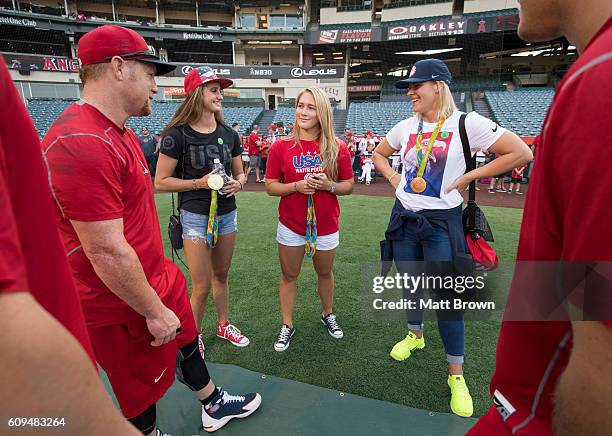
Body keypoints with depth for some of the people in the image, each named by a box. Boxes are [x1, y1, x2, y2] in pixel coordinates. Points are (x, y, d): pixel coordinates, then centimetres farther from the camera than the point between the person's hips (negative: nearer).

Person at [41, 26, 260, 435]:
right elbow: (106, 251, -27)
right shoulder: (81, 143, -27)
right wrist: (154, 311, -17)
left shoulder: (119, 133, 8)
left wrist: (161, 276, 19)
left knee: (188, 344, 26)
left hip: (160, 280, 10)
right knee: (143, 390, 14)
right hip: (123, 308, -10)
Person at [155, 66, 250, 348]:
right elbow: (161, 182, -10)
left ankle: (223, 325, 40)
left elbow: (240, 173, 13)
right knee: (202, 287, 1)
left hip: (227, 214, 5)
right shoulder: (178, 135, -12)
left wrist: (237, 183, -9)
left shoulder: (229, 134, 4)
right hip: (196, 216, -5)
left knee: (221, 276, 20)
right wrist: (200, 182, -19)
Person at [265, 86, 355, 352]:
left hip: (326, 225, 1)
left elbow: (348, 185, 2)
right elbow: (270, 187, -4)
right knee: (289, 276, 11)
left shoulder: (337, 148, -5)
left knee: (325, 272, 19)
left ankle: (328, 315, 44)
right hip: (291, 225, 0)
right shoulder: (281, 147, -6)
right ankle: (287, 325, 30)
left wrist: (329, 185, -19)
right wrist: (297, 186, -21)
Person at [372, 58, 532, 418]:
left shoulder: (466, 123, -11)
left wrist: (469, 176, -11)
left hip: (442, 223, -5)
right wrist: (394, 178, 6)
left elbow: (521, 152, -11)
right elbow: (379, 154, 22)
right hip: (404, 218, 5)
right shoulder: (406, 127, 4)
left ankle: (457, 376, 20)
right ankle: (415, 336, 46)